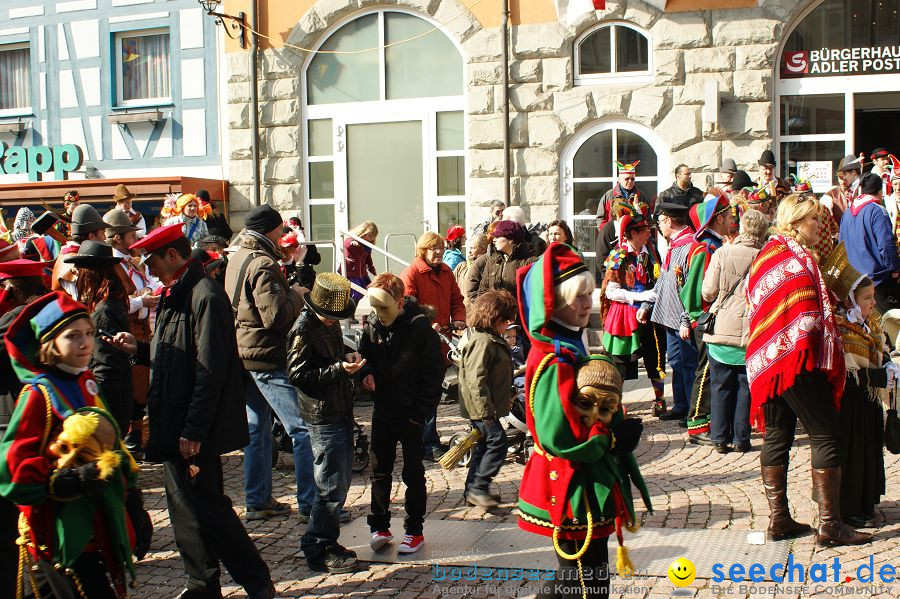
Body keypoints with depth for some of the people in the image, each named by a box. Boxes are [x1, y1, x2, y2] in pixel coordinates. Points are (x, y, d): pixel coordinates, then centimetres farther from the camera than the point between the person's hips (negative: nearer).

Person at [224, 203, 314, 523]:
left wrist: (288, 292, 13)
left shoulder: (237, 259, 12)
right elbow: (276, 316, -24)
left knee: (257, 427, 15)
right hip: (267, 356, -10)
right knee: (302, 428, -6)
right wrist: (297, 295, -7)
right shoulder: (262, 265, -17)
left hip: (244, 353, 10)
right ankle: (310, 504, -4)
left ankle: (257, 501, 21)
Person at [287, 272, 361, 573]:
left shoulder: (330, 323, 12)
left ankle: (327, 541, 28)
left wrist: (348, 357, 6)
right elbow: (299, 375, -20)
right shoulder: (303, 329, -15)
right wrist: (339, 369, -26)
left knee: (340, 481, 16)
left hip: (341, 411, 9)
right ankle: (318, 551, 5)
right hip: (323, 416, -9)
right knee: (331, 485, -6)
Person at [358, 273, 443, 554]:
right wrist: (366, 372, -10)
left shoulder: (420, 328, -14)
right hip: (383, 412, 5)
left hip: (412, 414, -4)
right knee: (380, 470, 11)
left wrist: (422, 412, -14)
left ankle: (414, 530, 18)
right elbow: (364, 356, 15)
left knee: (413, 473, 8)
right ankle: (379, 526, 24)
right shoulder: (372, 327, -1)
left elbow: (434, 373, -11)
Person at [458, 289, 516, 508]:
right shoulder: (482, 342, -20)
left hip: (486, 407, 11)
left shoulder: (494, 340, 15)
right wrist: (486, 410, -26)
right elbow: (476, 379, -26)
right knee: (498, 442, -11)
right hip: (481, 408, -11)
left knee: (483, 445, 15)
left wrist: (506, 398, 30)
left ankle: (473, 490, 23)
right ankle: (478, 488, -7)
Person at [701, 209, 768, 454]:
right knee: (745, 387, 10)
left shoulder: (722, 253, -4)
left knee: (720, 386, 10)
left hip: (721, 330, 0)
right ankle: (741, 439, 13)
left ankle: (720, 438, 13)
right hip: (751, 332, 0)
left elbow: (708, 292, -4)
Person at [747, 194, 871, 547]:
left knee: (776, 437, 10)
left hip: (767, 359, 9)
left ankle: (778, 520, 14)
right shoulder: (798, 258, -13)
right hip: (798, 359, -9)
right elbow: (808, 319, -17)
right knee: (825, 437, -3)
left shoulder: (765, 255, 15)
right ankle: (829, 524, -1)